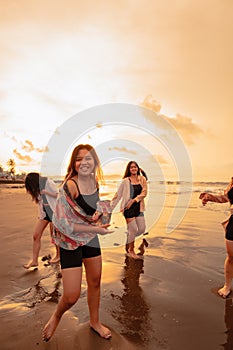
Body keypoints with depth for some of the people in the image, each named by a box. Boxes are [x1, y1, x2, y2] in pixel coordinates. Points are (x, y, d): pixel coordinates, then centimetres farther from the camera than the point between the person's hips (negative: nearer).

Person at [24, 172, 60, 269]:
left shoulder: (48, 182, -14)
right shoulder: (37, 187, 5)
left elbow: (58, 194, -15)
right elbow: (39, 201, 10)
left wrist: (45, 192, -20)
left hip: (53, 212, -6)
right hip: (43, 213, 6)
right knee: (36, 236, 0)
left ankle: (58, 255, 30)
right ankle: (34, 261, 9)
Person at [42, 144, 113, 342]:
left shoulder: (95, 181, -3)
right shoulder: (69, 186, -25)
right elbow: (61, 222, -24)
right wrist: (94, 228, -23)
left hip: (91, 238, 7)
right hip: (71, 242, -6)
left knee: (95, 282, 18)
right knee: (72, 296, -3)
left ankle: (95, 322, 44)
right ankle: (56, 317, 34)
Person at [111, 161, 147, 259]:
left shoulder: (142, 179, 5)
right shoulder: (125, 181, -4)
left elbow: (144, 192, -2)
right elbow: (118, 195, -1)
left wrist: (134, 200, -14)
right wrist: (111, 207, -3)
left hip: (138, 207, 4)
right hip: (128, 208, -4)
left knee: (142, 229, 5)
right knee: (133, 229, -2)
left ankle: (128, 239, 33)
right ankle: (131, 251, 21)